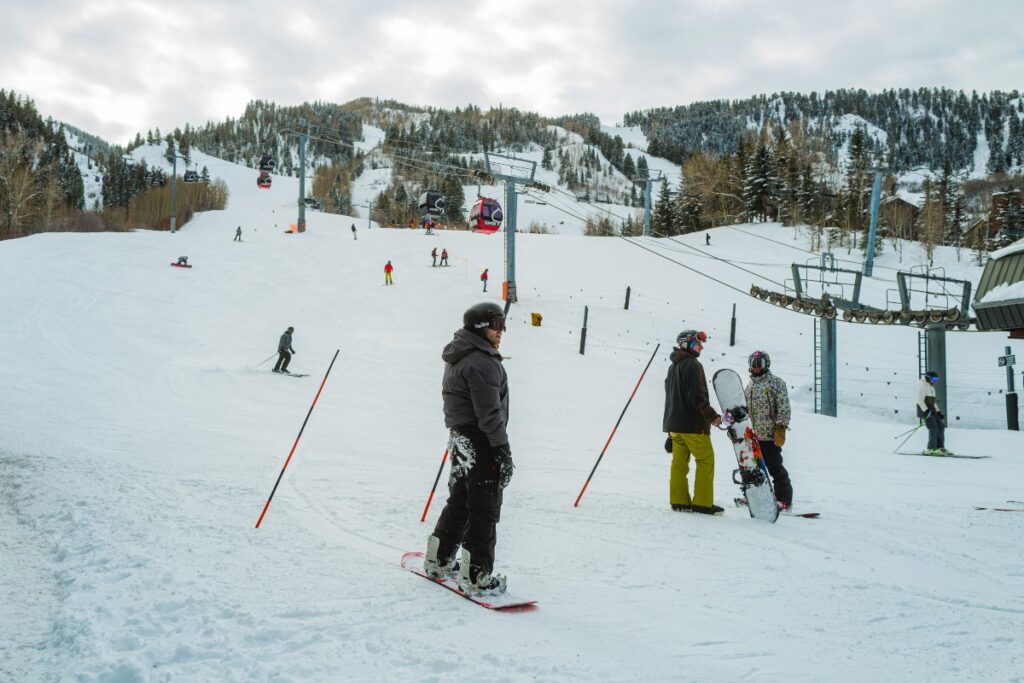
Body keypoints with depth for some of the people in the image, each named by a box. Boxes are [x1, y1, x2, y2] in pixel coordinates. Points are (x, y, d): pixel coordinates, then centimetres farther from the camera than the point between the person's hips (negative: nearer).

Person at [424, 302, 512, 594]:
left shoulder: (457, 359, 15)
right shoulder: (482, 362, -18)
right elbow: (490, 413, -22)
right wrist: (503, 450, -19)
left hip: (460, 440, 10)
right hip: (482, 445, -10)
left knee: (459, 501, 21)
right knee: (484, 509, -2)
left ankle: (438, 560, 31)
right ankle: (476, 576, 3)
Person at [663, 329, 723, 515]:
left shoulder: (673, 367, 18)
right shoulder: (692, 365, -11)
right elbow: (697, 396, -19)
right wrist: (712, 416, -16)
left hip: (674, 423, 9)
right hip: (692, 423, -9)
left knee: (679, 461, 8)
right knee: (706, 460, -2)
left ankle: (679, 500, 8)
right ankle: (702, 503, -3)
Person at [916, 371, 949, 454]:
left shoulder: (931, 387, 21)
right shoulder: (922, 385, -8)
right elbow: (920, 400, -16)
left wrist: (938, 411, 19)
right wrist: (926, 410, -25)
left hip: (931, 410, 9)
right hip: (925, 410, -9)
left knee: (941, 427, 4)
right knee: (933, 428, -16)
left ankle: (940, 447, 9)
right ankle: (931, 449, -14)